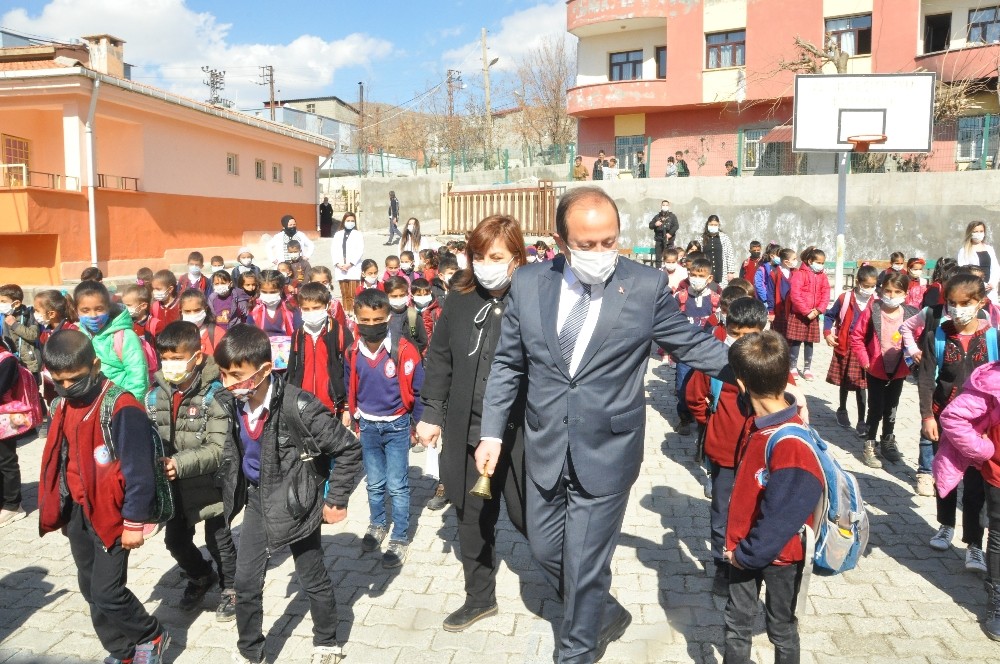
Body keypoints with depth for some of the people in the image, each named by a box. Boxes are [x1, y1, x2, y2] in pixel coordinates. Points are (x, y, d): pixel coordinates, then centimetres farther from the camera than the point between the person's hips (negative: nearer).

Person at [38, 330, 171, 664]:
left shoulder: (121, 408, -22)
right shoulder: (65, 405, 3)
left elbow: (139, 472, -19)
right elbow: (57, 459, 13)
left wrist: (134, 522, -16)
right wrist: (57, 508, 15)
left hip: (111, 512, -8)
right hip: (76, 511, 8)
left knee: (106, 591, -6)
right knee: (90, 587, 15)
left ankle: (152, 636, 19)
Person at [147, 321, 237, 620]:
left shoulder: (213, 394, -20)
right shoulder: (157, 394, -4)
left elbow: (219, 448, -24)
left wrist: (180, 464, -33)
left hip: (209, 482, -5)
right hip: (173, 485, 5)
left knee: (218, 539, 12)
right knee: (176, 540, 21)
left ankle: (230, 587, 38)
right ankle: (201, 576, 49)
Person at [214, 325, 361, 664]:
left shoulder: (298, 406, -28)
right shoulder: (233, 405, -8)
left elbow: (349, 449, -22)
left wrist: (336, 500, -16)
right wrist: (232, 492, 13)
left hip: (295, 501, -5)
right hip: (257, 499, 5)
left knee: (313, 579, 13)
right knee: (245, 581, 10)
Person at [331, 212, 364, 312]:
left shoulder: (358, 234, 5)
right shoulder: (338, 234, 14)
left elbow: (360, 251, -5)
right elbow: (333, 250, 7)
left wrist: (350, 264, -14)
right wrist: (338, 264, -8)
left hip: (354, 268, -3)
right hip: (340, 268, 3)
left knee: (353, 295, -9)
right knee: (344, 294, 7)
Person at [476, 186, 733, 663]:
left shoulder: (647, 287, -11)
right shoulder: (528, 283, -4)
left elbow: (694, 345, 1)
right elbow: (507, 364, 5)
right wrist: (492, 432, 2)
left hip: (606, 453, -4)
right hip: (545, 450, 4)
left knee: (585, 565, 7)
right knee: (546, 550, 20)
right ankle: (605, 614, 47)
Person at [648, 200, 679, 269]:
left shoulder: (672, 216, 6)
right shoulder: (657, 216, 13)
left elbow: (676, 226, -5)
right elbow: (650, 225, 12)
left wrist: (670, 233, -18)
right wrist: (655, 224, -11)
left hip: (668, 240, -2)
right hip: (659, 239, 2)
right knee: (658, 258, 3)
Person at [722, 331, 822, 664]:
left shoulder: (791, 444, -28)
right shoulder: (755, 425, -4)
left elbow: (783, 515, -24)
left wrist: (747, 553, -15)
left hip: (779, 555, -6)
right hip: (745, 550, 6)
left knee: (781, 628, 16)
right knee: (736, 624, 17)